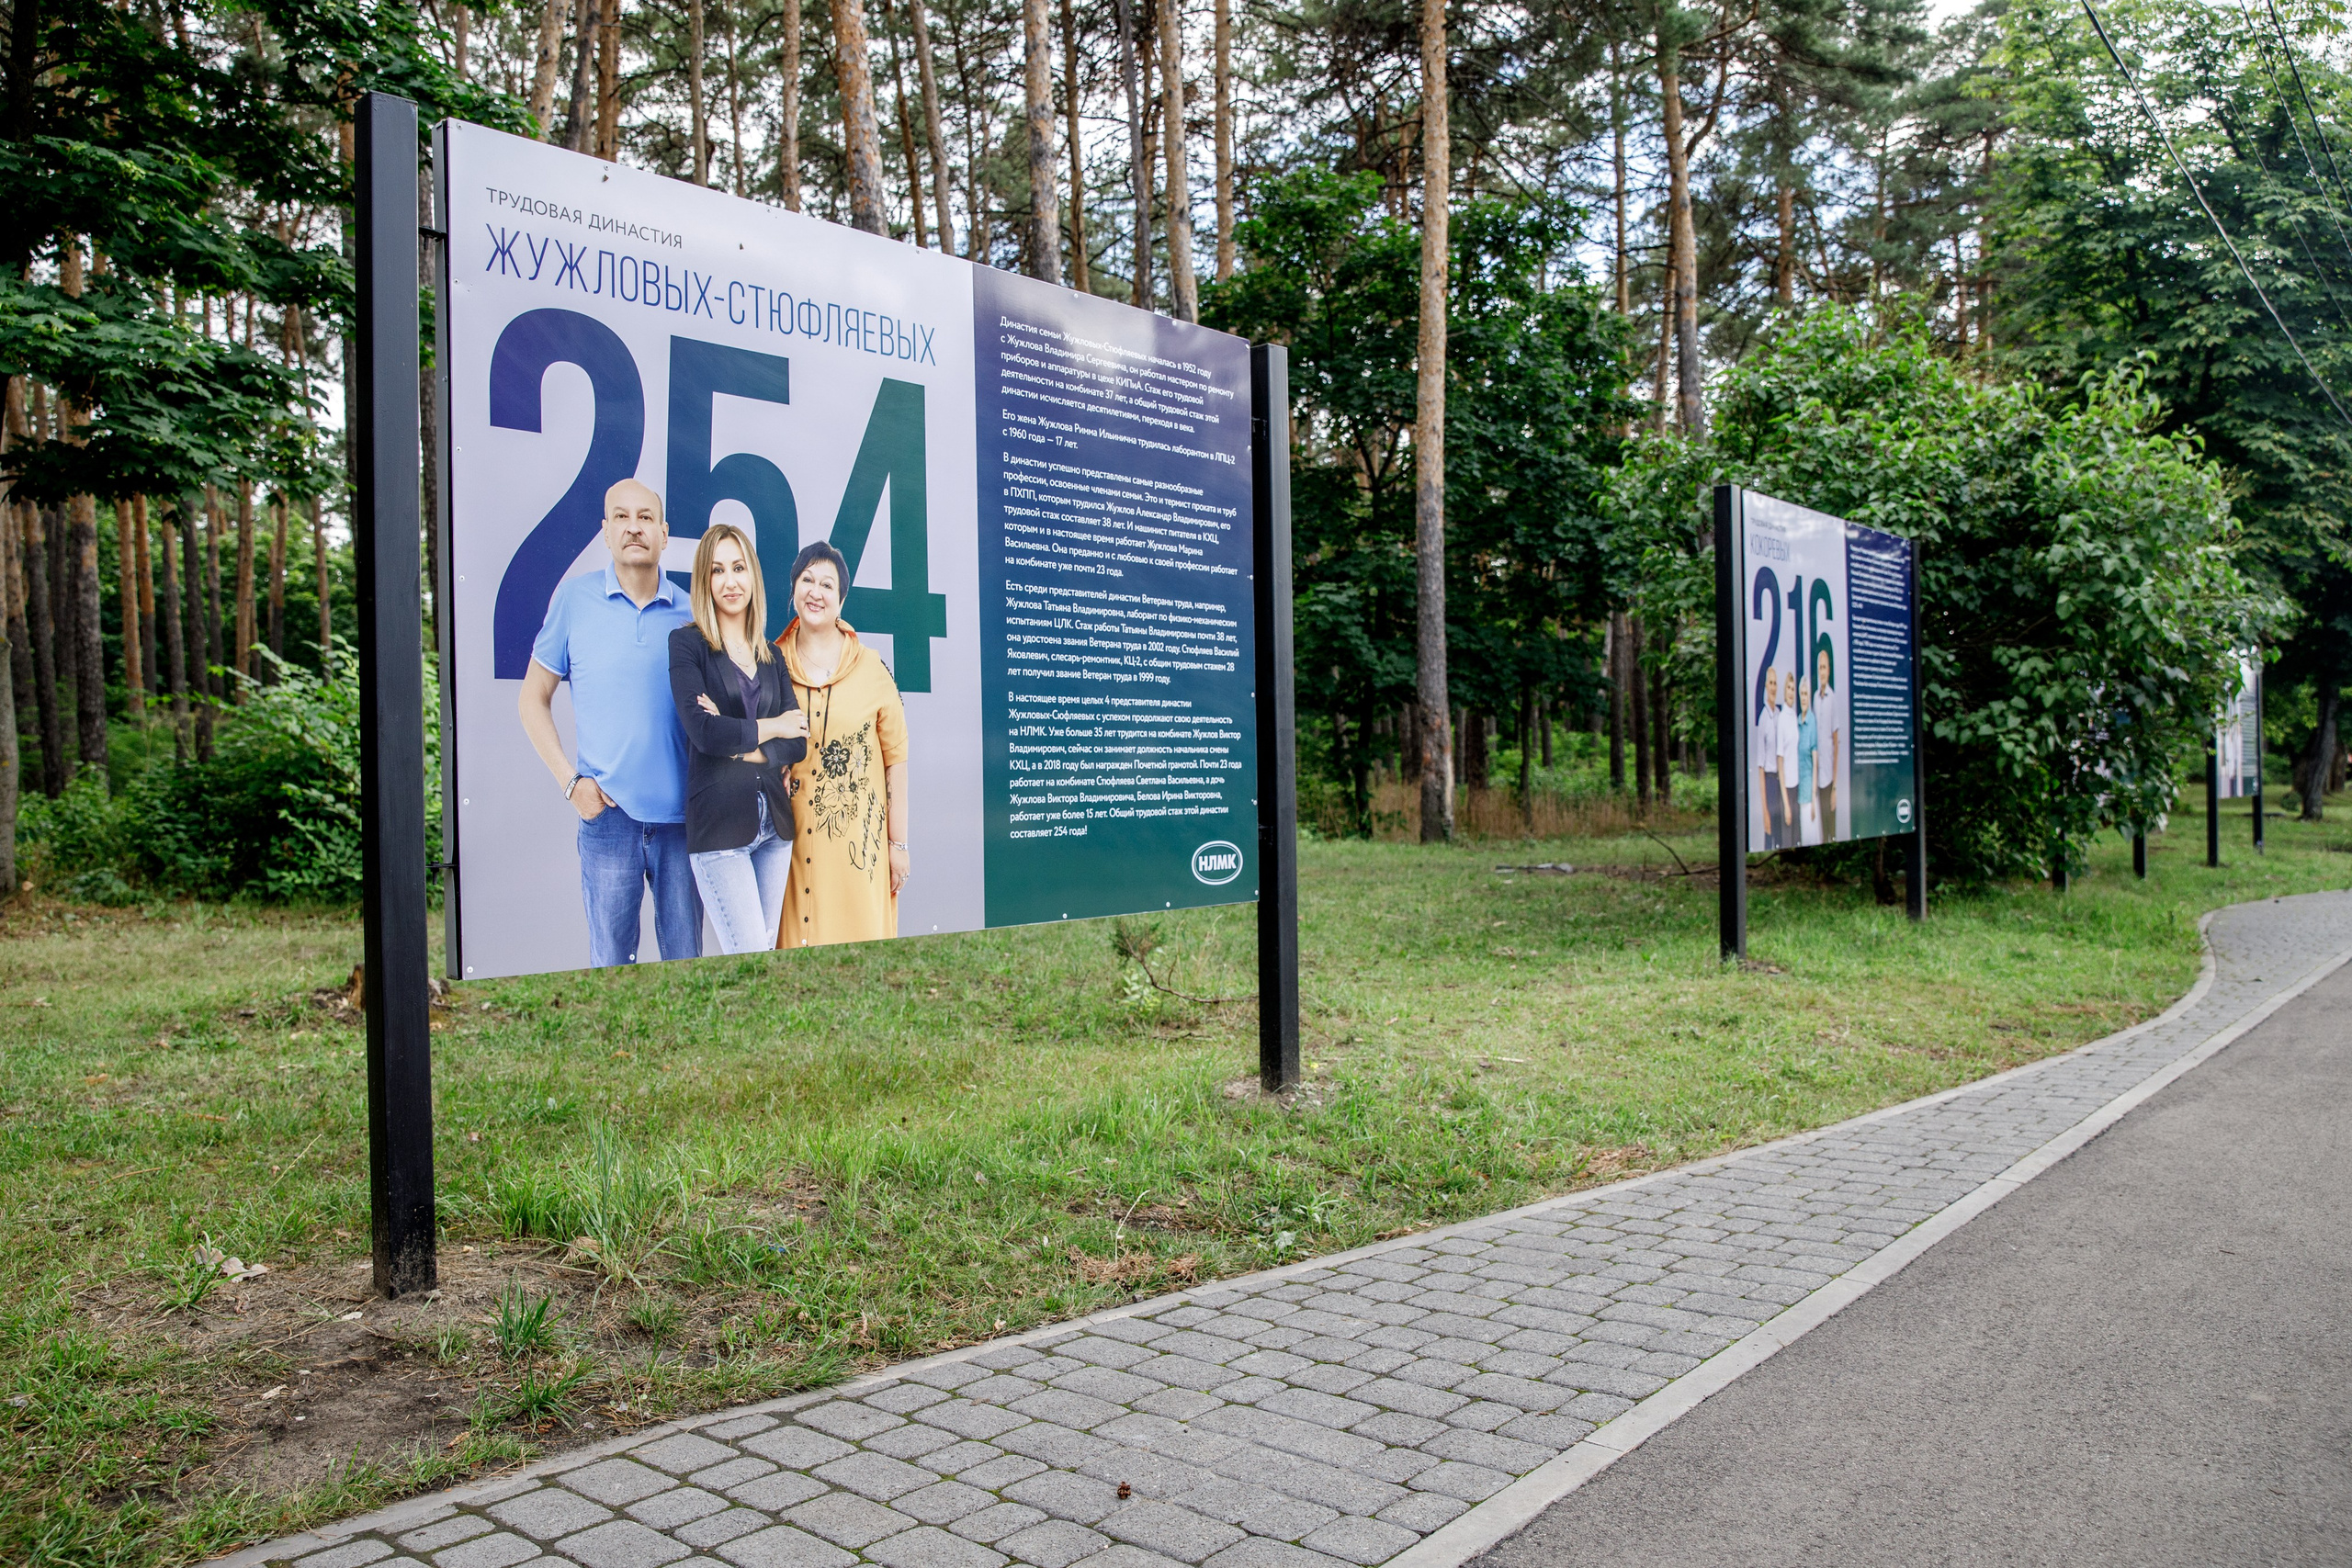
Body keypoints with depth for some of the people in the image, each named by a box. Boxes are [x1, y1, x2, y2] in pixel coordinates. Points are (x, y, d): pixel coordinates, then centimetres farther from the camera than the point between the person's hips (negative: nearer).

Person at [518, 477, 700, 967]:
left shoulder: (690, 612, 6)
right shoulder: (574, 599, 2)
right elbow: (533, 698, 7)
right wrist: (570, 781, -3)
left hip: (681, 813, 2)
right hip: (608, 812, -1)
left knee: (685, 958, 10)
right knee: (611, 959, 6)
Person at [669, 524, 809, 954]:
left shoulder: (771, 656, 14)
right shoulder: (687, 643, 0)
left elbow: (799, 739, 5)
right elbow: (702, 730, -13)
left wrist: (743, 749, -10)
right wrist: (770, 729, -1)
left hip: (774, 819, 5)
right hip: (718, 822, -5)